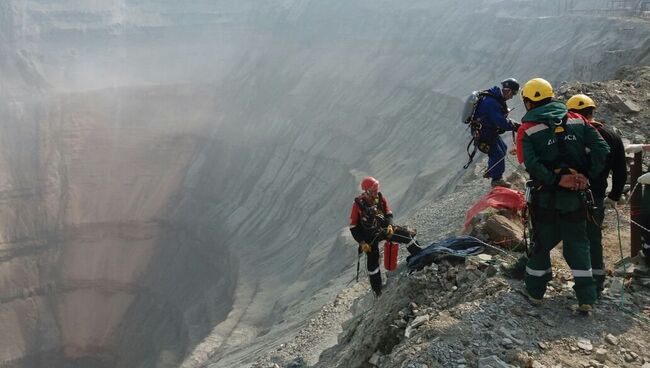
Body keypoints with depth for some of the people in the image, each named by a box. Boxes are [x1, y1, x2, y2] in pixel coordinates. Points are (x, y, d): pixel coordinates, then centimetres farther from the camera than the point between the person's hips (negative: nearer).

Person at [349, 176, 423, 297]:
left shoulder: (380, 198, -7)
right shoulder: (358, 204, -18)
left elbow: (389, 214, 5)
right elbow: (353, 227, -13)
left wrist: (389, 226, -15)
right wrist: (362, 243, -17)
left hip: (384, 228, 4)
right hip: (370, 235, -3)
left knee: (407, 234, -12)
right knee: (372, 262, -1)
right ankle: (377, 290, 13)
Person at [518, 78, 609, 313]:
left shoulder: (527, 130, -7)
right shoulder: (577, 121, 3)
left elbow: (531, 164, -21)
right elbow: (602, 148, -5)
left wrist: (556, 180, -16)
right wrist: (587, 176, -5)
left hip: (545, 199, -2)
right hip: (576, 198, 2)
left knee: (542, 244, 14)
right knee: (578, 245, 14)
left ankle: (535, 292, 26)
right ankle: (586, 299, 16)